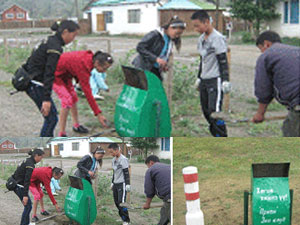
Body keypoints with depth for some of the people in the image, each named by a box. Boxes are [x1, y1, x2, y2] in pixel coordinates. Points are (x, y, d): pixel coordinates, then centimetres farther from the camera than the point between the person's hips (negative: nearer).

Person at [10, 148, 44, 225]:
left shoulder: (28, 161, 10)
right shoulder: (30, 165, -20)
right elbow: (27, 180, -24)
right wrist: (25, 195, -26)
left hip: (16, 184, 10)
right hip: (19, 186, -10)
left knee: (28, 205, 17)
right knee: (28, 206, -3)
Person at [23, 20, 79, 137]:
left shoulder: (51, 41, 12)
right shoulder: (55, 47, -19)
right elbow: (49, 74, -24)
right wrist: (46, 99, -26)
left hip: (31, 81, 10)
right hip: (35, 84, -10)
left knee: (51, 116, 17)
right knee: (51, 118, -6)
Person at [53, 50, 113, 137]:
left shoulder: (90, 57, -13)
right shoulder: (83, 65, -37)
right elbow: (87, 92, -35)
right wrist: (98, 114, -32)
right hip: (55, 74, -9)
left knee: (73, 97, 14)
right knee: (67, 101, -17)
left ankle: (76, 125, 31)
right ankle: (62, 134, -10)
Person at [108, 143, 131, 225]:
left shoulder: (123, 159, -13)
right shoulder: (114, 160, 12)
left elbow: (126, 173, -14)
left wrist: (127, 184, -17)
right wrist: (112, 183, 23)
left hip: (122, 184, -8)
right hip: (116, 184, 8)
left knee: (121, 202, -10)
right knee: (116, 202, 8)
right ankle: (122, 216, 20)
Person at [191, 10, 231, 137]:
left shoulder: (217, 38, -12)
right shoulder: (201, 39, 13)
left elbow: (223, 61, -13)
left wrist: (225, 80, -16)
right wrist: (199, 78, 25)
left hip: (215, 80, -9)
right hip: (204, 81, 9)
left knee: (214, 112, -14)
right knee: (206, 112, 7)